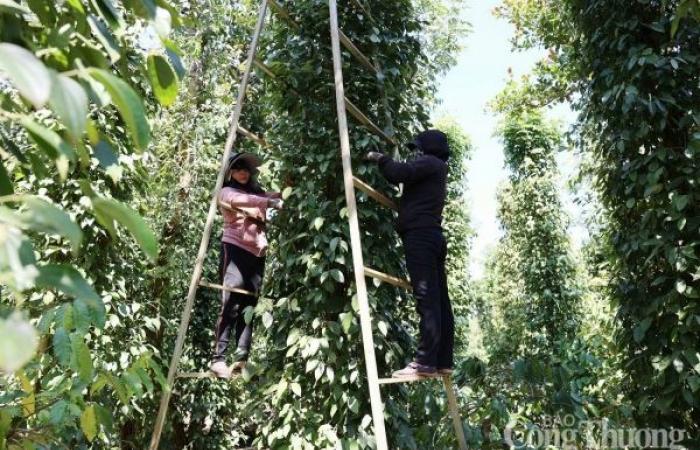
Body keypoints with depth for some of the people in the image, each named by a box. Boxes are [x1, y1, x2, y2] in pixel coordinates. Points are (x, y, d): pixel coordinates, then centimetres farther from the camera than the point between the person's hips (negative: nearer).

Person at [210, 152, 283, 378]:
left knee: (249, 305, 1)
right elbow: (240, 200, -17)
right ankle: (218, 359, -9)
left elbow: (278, 196, 6)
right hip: (235, 249, -5)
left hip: (256, 253, 5)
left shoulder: (256, 191, 23)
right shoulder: (227, 192, 7)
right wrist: (269, 202, -28)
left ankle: (242, 358, 3)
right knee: (230, 305, -12)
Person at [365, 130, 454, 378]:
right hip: (432, 236, 10)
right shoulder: (436, 171, 30)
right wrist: (387, 163, 28)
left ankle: (425, 362, -16)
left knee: (427, 300, -15)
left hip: (420, 235, -10)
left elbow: (400, 173, -13)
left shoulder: (430, 162, 2)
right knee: (439, 301, 4)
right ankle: (443, 361, 6)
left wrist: (380, 159, 4)